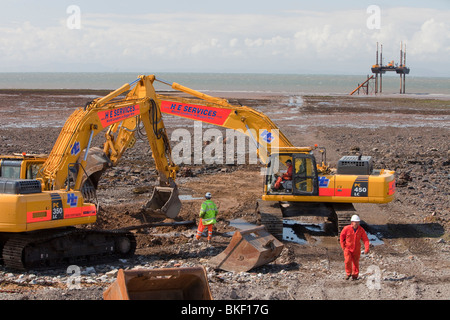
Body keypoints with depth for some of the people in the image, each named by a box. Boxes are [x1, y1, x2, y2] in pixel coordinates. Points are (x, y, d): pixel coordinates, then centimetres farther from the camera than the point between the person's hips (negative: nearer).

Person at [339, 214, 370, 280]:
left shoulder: (361, 230, -10)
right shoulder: (347, 228, -14)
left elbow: (365, 239, -8)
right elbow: (342, 236, 3)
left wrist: (366, 248, -20)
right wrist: (343, 246, 0)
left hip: (356, 249, 2)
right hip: (348, 248, -2)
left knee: (356, 262, 6)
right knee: (348, 261, -15)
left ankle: (355, 275, 23)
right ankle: (348, 274, 7)